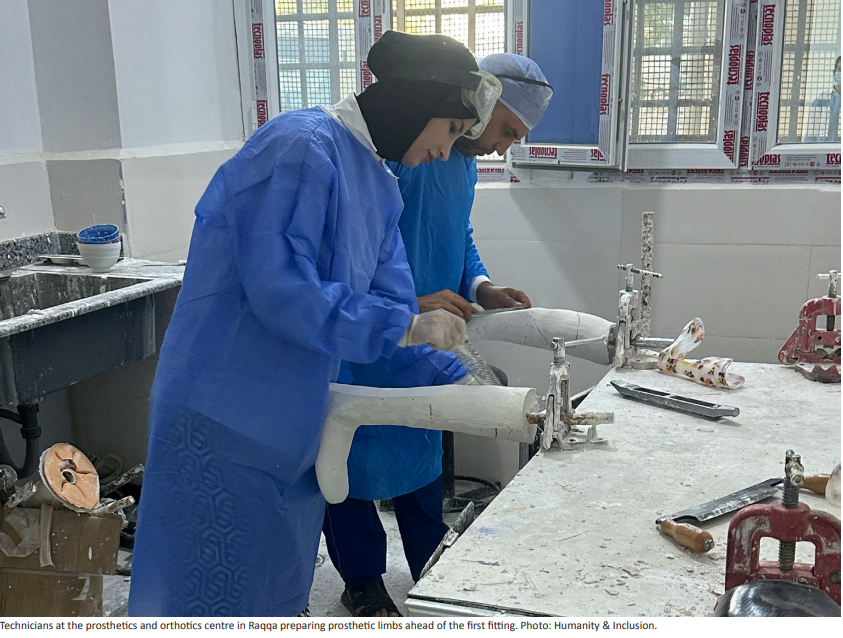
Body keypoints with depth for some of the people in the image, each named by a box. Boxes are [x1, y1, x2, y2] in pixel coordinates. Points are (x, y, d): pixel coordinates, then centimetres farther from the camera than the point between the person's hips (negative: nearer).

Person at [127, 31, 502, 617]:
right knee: (216, 593, 5)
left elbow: (394, 299, 11)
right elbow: (281, 292, -27)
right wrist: (405, 327, -19)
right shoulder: (302, 147, -20)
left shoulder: (379, 185, 11)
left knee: (280, 588, 21)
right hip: (227, 418, -9)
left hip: (293, 424, 9)